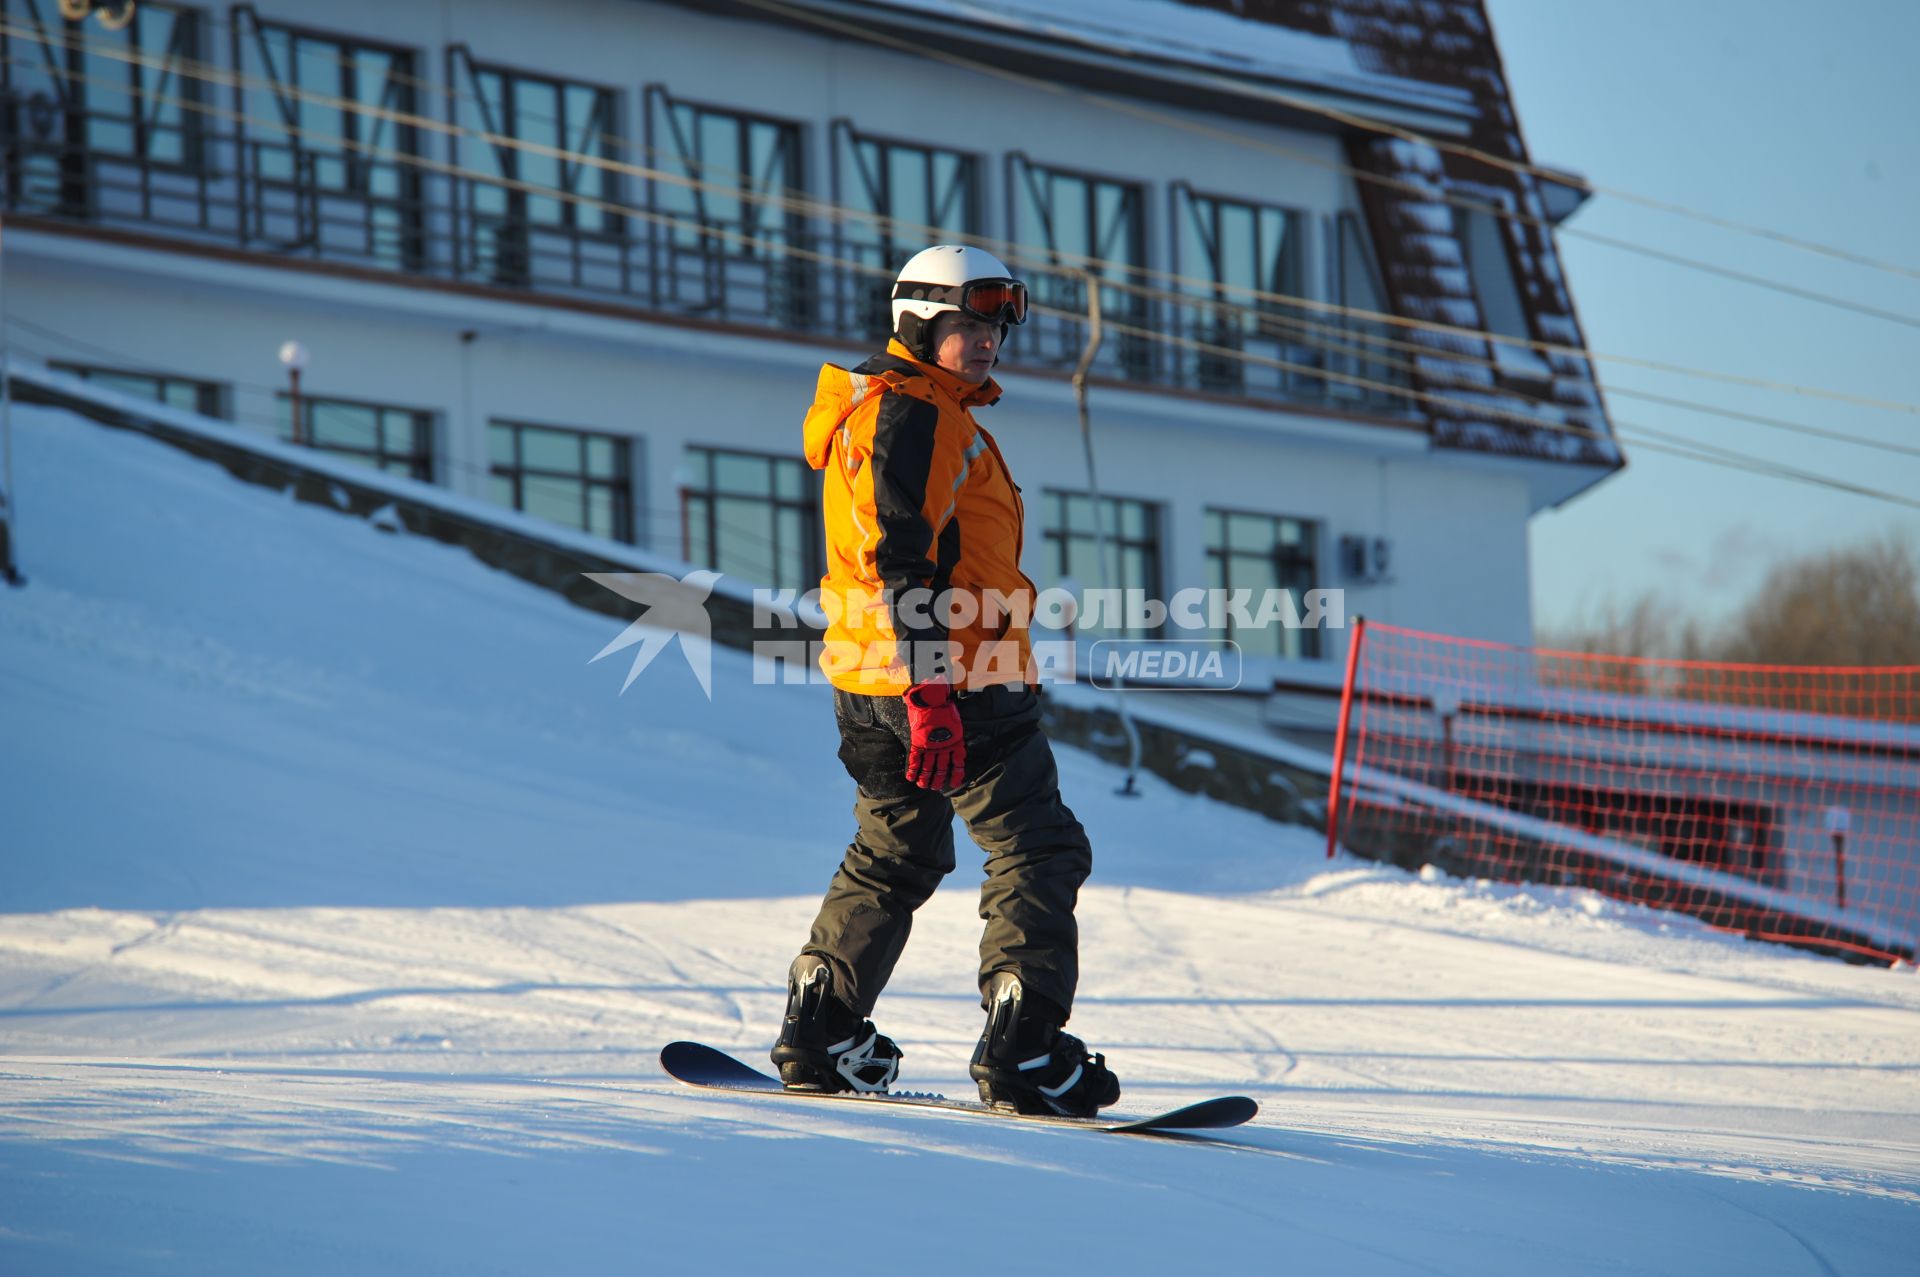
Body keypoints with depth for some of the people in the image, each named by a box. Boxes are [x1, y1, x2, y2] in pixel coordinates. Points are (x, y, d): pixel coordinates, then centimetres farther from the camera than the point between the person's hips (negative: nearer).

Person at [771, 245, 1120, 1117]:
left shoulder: (926, 413, 22)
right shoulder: (913, 413, -12)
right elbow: (903, 561, -21)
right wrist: (931, 696, -28)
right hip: (950, 677, -10)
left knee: (894, 856, 18)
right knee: (1038, 850, -8)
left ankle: (819, 1036, 20)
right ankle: (1024, 1053, -15)